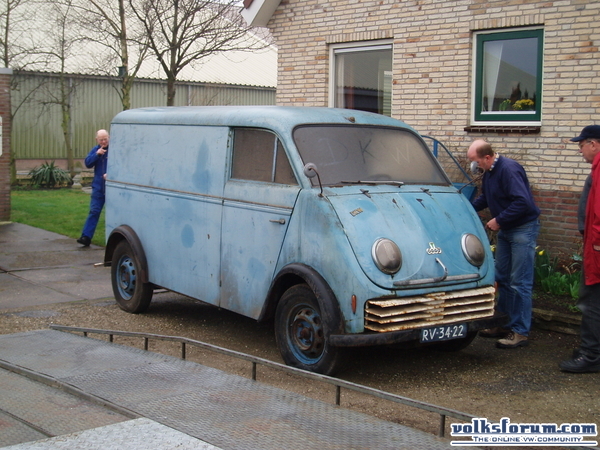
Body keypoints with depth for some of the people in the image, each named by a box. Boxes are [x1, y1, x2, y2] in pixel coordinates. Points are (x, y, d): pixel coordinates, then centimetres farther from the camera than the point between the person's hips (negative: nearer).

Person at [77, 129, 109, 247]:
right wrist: (97, 154, -13)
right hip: (98, 187, 4)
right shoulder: (95, 150, 10)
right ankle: (86, 237, -3)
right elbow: (87, 163, 0)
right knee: (94, 211, 1)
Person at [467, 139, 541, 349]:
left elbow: (523, 202, -29)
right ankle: (504, 324, 25)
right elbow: (485, 198, 20)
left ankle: (520, 332, -1)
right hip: (505, 229, 10)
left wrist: (499, 220, -22)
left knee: (519, 283, -6)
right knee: (502, 279, 15)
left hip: (523, 228, -10)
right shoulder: (488, 172, 6)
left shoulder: (509, 169, -23)